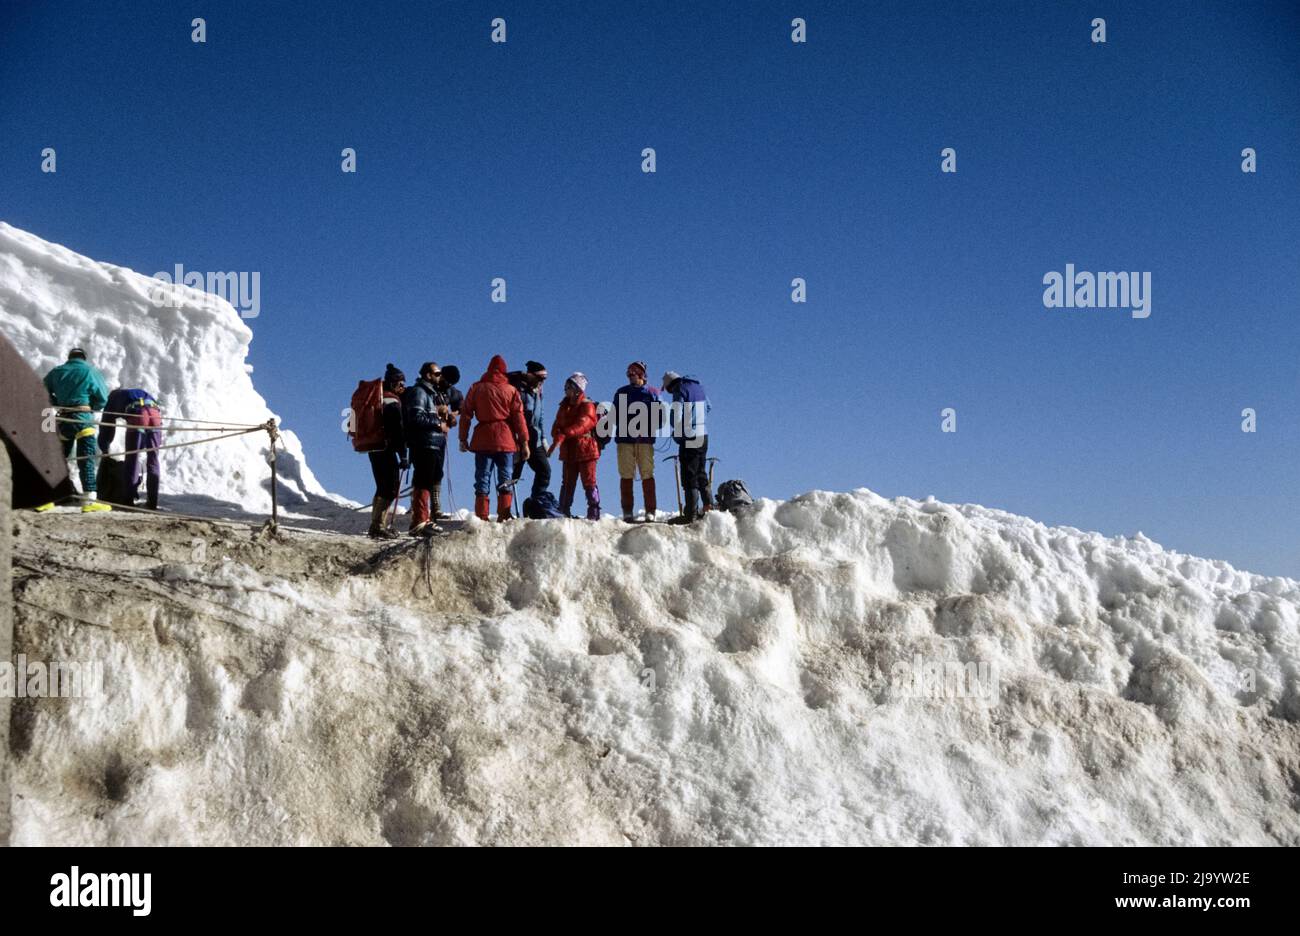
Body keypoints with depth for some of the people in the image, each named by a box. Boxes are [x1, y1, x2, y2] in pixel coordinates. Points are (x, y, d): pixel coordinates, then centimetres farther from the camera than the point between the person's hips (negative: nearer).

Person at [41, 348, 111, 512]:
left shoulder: (56, 372, 11)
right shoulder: (90, 372, 0)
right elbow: (103, 398, 0)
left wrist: (58, 405, 17)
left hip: (63, 419, 4)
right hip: (83, 418, -4)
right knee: (86, 460, -6)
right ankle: (89, 500, -13)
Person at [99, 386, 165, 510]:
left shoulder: (112, 399, 33)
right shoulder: (139, 392, 43)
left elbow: (106, 429, 32)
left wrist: (105, 451, 44)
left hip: (137, 414, -3)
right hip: (155, 412, 3)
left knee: (132, 458, 7)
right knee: (153, 459, 11)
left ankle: (130, 499, 5)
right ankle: (152, 502, 11)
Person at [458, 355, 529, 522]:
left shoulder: (476, 388, 7)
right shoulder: (511, 390, 3)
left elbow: (466, 414, 6)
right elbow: (519, 417, 0)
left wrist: (463, 438, 11)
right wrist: (524, 442, 3)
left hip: (482, 440, 1)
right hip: (505, 440, -1)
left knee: (482, 478, 4)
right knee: (505, 480, 4)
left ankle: (482, 517, -3)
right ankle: (504, 517, -3)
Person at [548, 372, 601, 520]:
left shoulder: (587, 406, -5)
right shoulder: (564, 407, 16)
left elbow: (581, 425, -22)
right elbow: (557, 426, 9)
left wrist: (563, 435, -34)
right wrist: (557, 437, -16)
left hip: (585, 449, -6)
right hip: (568, 451, 6)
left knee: (589, 483, -3)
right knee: (567, 483, 7)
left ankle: (594, 513, 2)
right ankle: (563, 512, 10)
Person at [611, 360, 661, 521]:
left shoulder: (652, 393, 13)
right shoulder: (621, 393, 18)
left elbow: (659, 416, 8)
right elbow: (615, 415, 15)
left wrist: (650, 429, -10)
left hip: (645, 440, -1)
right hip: (624, 439, 1)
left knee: (647, 476, -6)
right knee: (626, 476, -3)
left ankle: (650, 511, -4)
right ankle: (627, 512, 0)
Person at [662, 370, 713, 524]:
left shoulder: (680, 391, -10)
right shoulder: (698, 386, 12)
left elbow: (676, 417, -15)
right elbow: (708, 408, 25)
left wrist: (677, 434, 2)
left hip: (689, 439, -7)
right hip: (704, 436, 7)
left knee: (689, 477, -5)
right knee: (701, 474, 17)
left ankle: (690, 514, -5)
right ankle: (709, 505, 17)